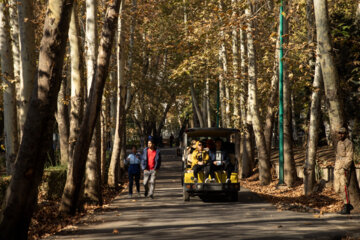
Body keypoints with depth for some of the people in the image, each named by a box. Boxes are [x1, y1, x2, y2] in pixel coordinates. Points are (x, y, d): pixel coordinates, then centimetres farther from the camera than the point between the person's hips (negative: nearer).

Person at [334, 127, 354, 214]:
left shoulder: (348, 143, -9)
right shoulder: (339, 143, 19)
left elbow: (349, 157, -15)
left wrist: (345, 168, -23)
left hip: (345, 168, -9)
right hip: (338, 168, 9)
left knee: (344, 187, -12)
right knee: (337, 188, 8)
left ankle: (346, 208, -8)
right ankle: (348, 205, 18)